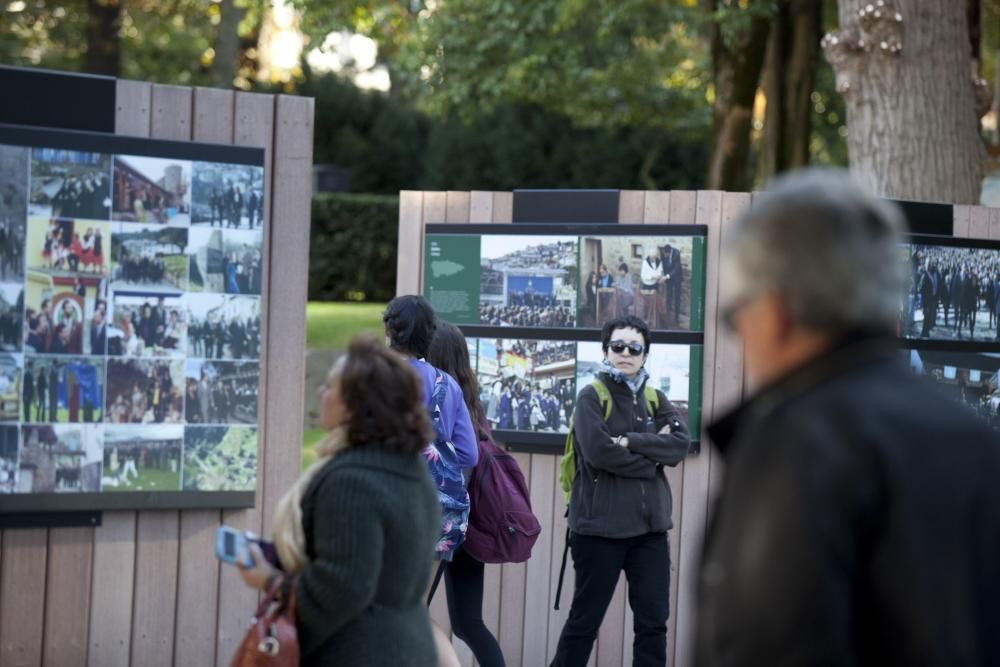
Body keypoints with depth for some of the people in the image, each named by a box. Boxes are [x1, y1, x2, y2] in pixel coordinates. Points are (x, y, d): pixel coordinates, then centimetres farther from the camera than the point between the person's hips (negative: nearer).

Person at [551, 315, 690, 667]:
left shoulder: (655, 399, 11)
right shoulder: (591, 397, -3)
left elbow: (680, 445, -5)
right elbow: (599, 451, -19)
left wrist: (631, 443, -16)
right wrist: (652, 454, -10)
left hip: (649, 525, 5)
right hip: (600, 525, -5)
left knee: (653, 623, 4)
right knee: (585, 620, 4)